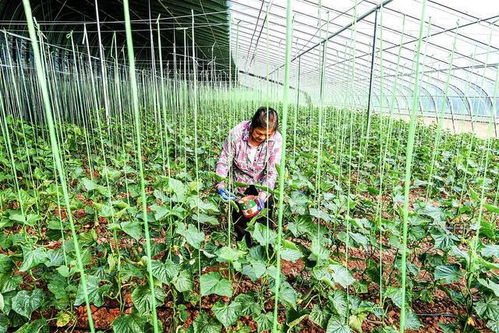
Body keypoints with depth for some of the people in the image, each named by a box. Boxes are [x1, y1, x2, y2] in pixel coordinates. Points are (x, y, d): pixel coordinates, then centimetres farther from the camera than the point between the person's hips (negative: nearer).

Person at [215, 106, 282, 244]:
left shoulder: (276, 139, -24)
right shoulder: (236, 134, -28)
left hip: (261, 183, 1)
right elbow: (224, 162, -18)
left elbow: (272, 172, -22)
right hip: (239, 181, 0)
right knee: (239, 216, 6)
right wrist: (220, 185, -31)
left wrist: (262, 196, -34)